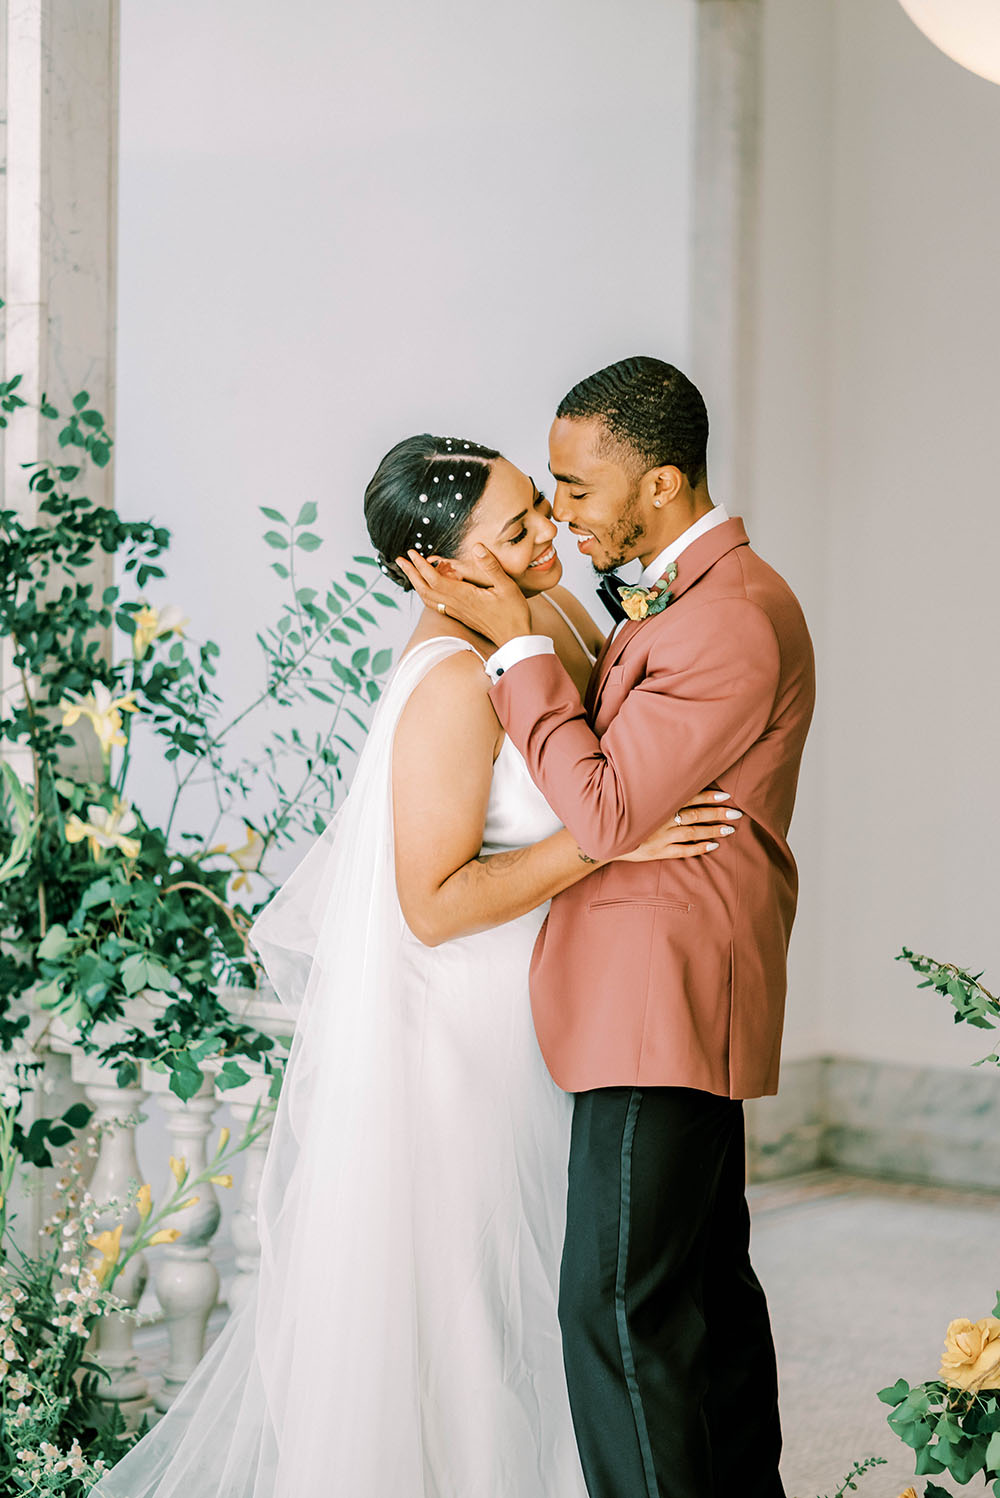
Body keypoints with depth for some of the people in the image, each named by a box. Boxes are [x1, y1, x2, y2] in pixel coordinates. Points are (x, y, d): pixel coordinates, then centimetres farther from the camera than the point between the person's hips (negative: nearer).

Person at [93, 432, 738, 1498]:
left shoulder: (550, 611, -1)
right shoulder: (454, 681, -26)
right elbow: (434, 902, -26)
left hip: (525, 1012, 9)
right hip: (449, 1022, -9)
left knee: (515, 1282, 20)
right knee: (440, 1294, 6)